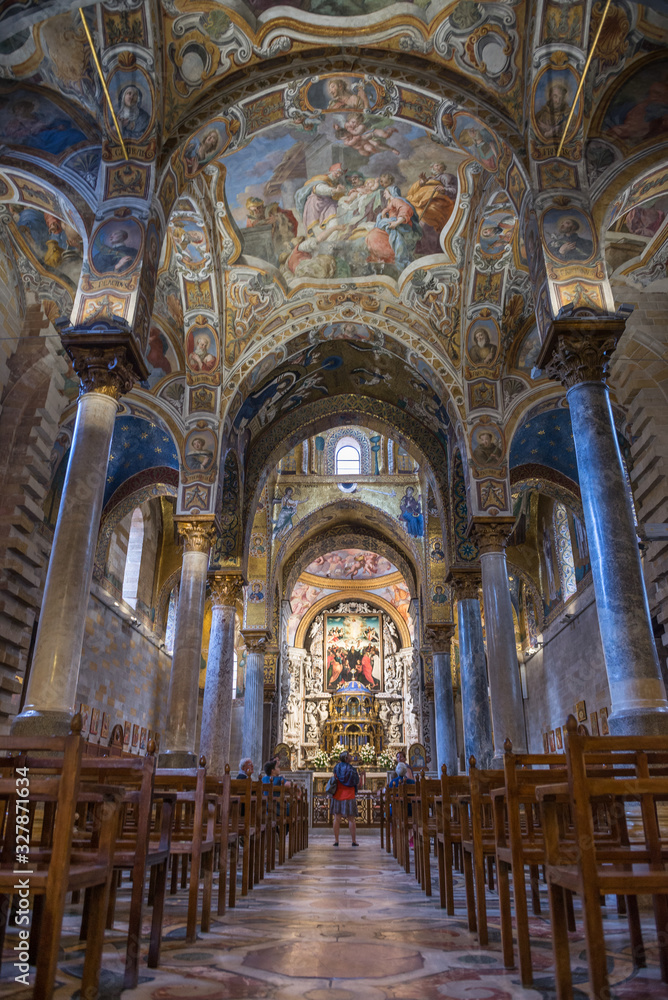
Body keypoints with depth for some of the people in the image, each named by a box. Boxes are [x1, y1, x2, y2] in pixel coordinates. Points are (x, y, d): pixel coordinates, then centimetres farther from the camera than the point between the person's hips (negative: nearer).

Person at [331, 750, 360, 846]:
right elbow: (358, 783, 1)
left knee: (337, 818, 3)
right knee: (351, 819, 5)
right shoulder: (351, 768, -4)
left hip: (338, 795, 1)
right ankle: (354, 841, 7)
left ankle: (336, 841, 1)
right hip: (349, 796, -1)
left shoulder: (337, 767, 2)